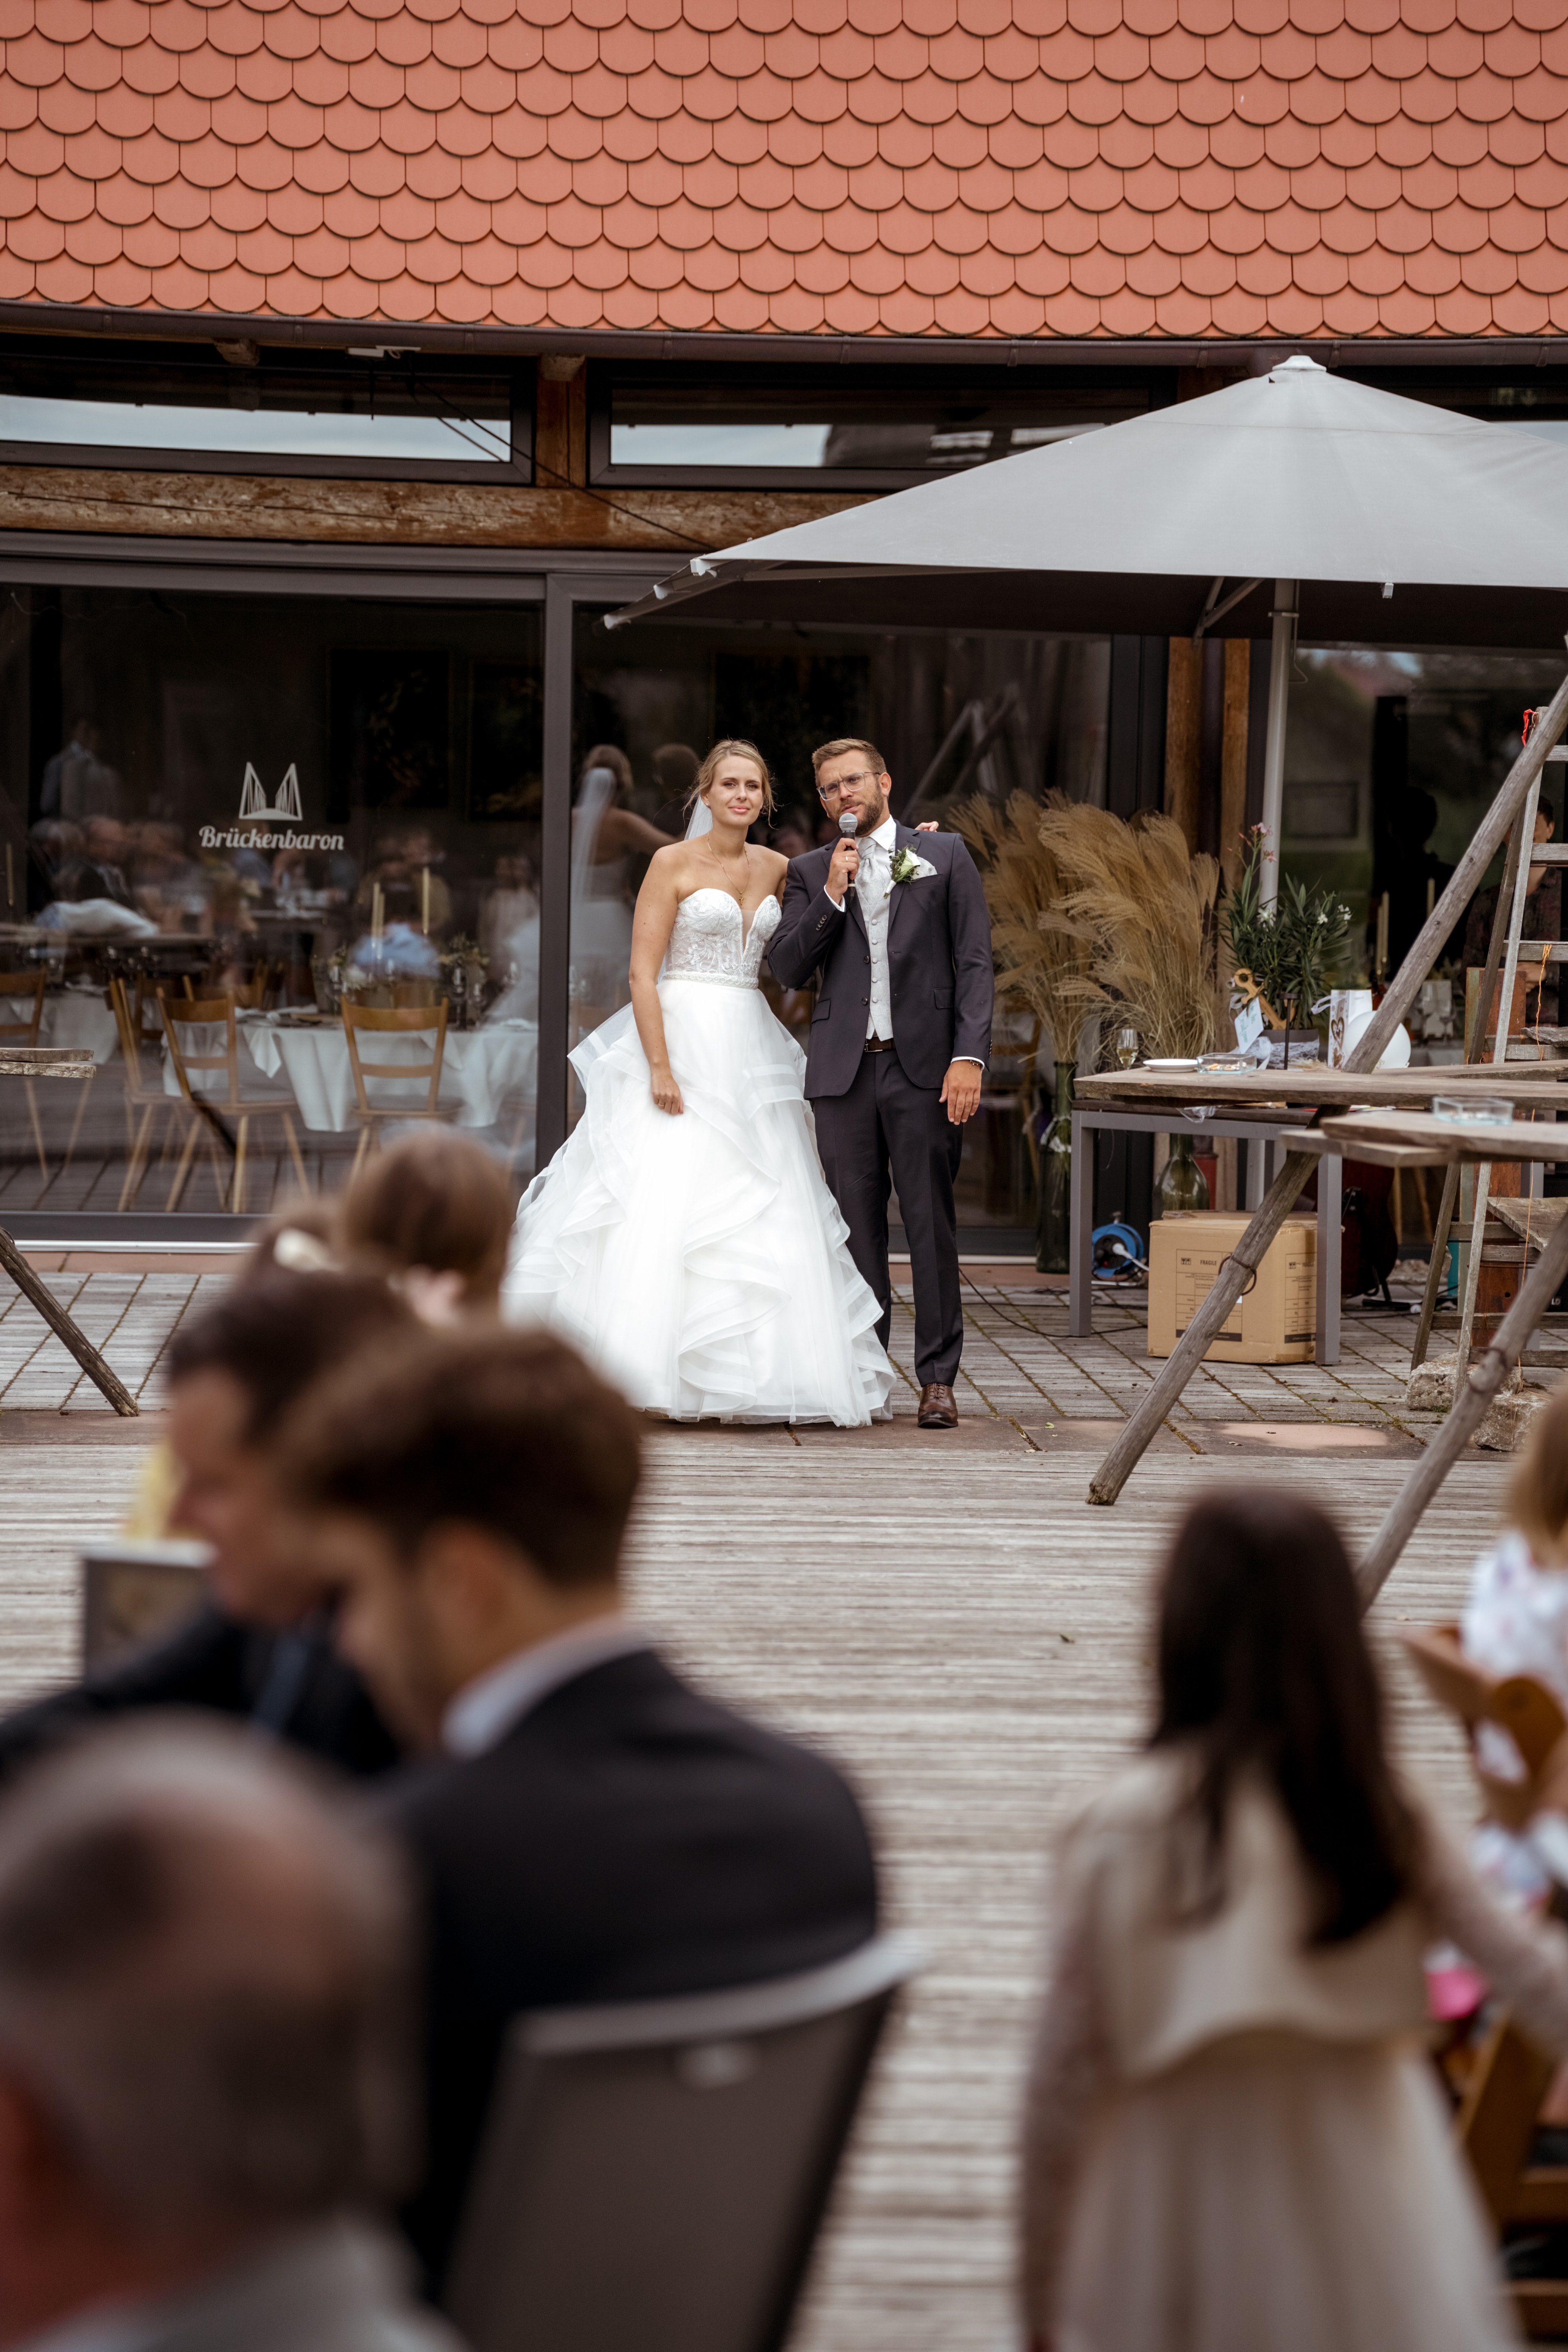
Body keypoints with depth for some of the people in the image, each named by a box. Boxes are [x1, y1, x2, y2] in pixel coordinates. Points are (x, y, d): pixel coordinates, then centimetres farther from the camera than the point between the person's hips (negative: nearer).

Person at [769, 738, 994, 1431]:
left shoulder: (943, 855, 7)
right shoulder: (810, 873, 13)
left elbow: (975, 963, 2)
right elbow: (786, 969, 5)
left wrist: (969, 1056, -9)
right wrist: (832, 896, -6)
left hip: (923, 1066, -2)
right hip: (844, 1069, 2)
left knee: (931, 1225, -3)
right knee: (857, 1226, 5)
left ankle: (938, 1380, 2)